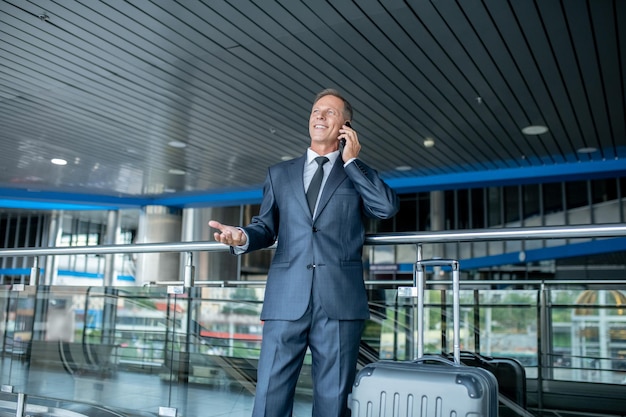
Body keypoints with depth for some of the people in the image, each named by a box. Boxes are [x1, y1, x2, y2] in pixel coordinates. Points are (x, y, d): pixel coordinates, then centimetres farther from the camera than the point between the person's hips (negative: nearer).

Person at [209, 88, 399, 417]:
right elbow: (266, 227, 16)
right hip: (286, 301, 1)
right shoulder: (279, 174, 20)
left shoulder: (359, 175, 16)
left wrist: (351, 161, 3)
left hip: (340, 302, -1)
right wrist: (243, 237, -6)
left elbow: (388, 207, -3)